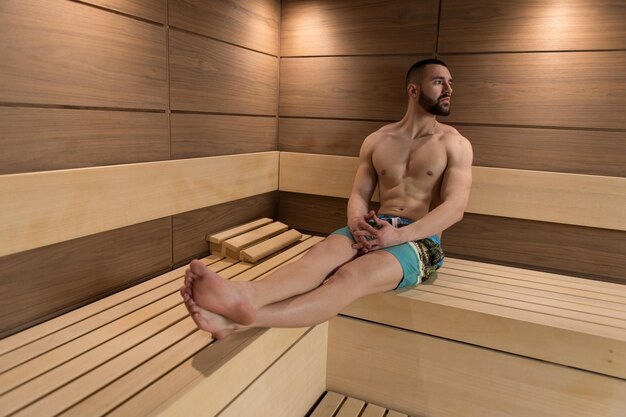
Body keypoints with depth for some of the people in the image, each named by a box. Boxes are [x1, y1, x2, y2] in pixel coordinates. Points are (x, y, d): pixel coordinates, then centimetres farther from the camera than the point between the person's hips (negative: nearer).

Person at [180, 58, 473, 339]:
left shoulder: (454, 143, 3)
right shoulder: (376, 141, 13)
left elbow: (455, 208, -9)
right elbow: (359, 194, 9)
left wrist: (398, 235, -24)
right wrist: (356, 222, -17)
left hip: (421, 239, -3)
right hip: (376, 228, 4)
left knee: (351, 275, -34)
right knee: (324, 251, -31)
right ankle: (246, 296, -58)